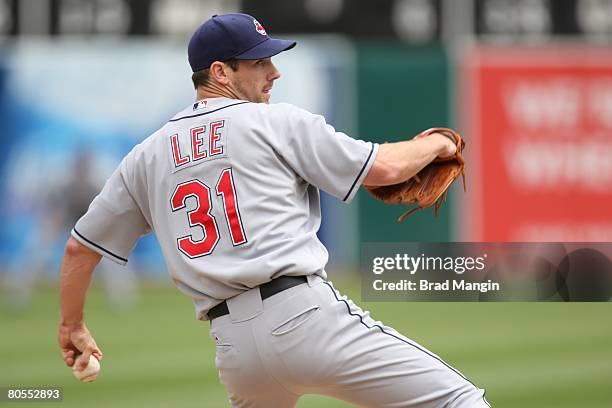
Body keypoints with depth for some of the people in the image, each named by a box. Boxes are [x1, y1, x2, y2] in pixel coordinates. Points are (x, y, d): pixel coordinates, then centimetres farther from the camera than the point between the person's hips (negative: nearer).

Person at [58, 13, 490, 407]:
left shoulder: (147, 156, 18)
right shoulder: (277, 122, 4)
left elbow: (80, 247, 23)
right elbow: (384, 167, 4)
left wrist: (72, 326, 39)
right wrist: (436, 144, 24)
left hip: (232, 344, 6)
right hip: (305, 315, -6)